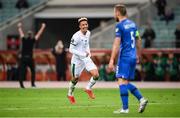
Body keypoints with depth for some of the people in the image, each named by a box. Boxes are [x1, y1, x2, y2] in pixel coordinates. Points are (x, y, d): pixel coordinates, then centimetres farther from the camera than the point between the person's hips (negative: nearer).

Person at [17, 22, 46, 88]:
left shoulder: (24, 40, 3)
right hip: (30, 58, -1)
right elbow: (39, 34, 8)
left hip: (23, 58, 1)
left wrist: (19, 27, 38)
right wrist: (43, 27, 20)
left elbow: (21, 33, 20)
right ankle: (33, 84, 11)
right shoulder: (32, 40, -1)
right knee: (33, 71, 16)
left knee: (21, 71, -5)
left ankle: (21, 84, -19)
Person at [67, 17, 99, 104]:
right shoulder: (76, 36, -22)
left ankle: (88, 89, 15)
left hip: (86, 58, 5)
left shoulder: (88, 33, 0)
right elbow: (71, 49, -20)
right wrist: (82, 54, -25)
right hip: (77, 59, -5)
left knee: (96, 75, -11)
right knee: (75, 78, 8)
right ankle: (70, 94, 34)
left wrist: (88, 52, 7)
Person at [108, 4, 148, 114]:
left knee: (122, 82, -6)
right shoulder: (132, 24, 14)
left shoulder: (120, 25, -10)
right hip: (133, 57, 8)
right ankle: (141, 99, 0)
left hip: (124, 57, -8)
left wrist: (112, 60, -16)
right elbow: (138, 40, 22)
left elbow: (116, 44, -15)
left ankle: (125, 108, -10)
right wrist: (138, 55, 33)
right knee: (126, 83, 14)